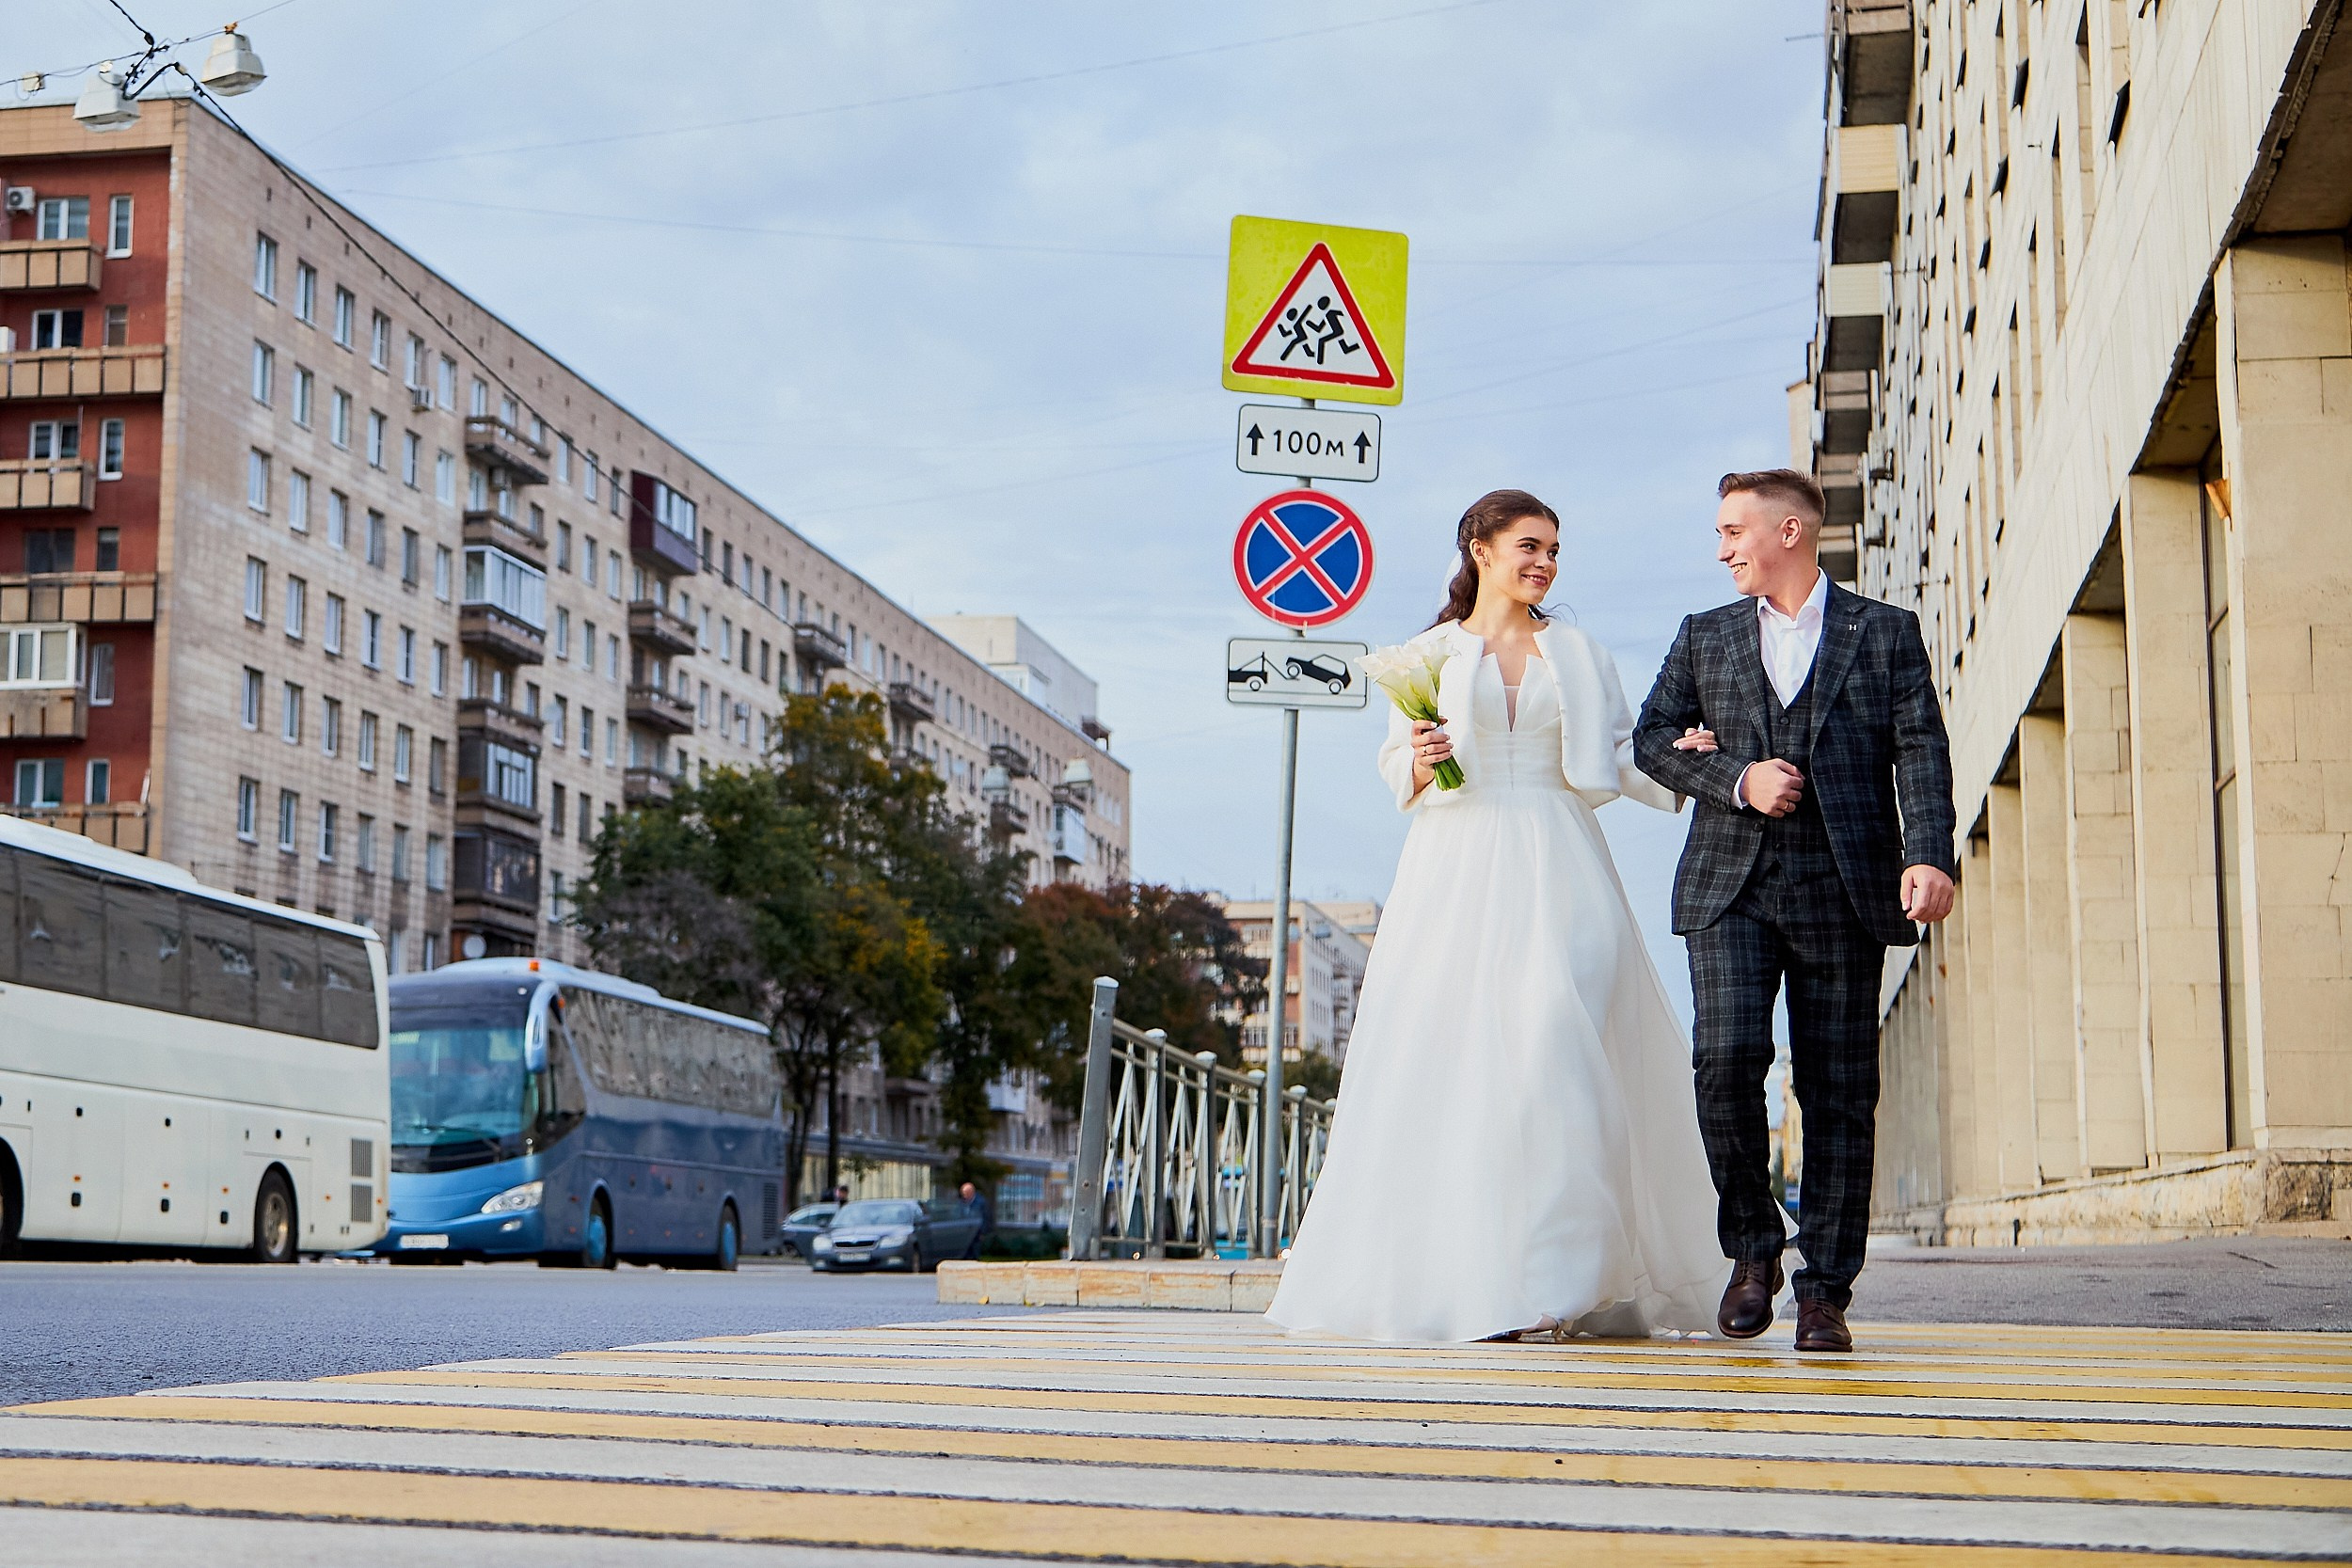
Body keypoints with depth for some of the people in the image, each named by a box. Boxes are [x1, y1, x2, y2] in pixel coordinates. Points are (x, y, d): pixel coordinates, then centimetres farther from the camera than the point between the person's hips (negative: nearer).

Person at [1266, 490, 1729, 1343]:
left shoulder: (1580, 655, 16)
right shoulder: (1430, 654, 12)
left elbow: (1620, 757, 11)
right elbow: (1397, 769, 11)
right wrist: (1421, 761, -10)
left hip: (1557, 871, 1)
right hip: (1456, 869, -1)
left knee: (1557, 1052, -11)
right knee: (1450, 1062, -7)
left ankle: (1565, 1280, -8)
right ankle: (1459, 1279, -1)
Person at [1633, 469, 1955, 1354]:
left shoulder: (1886, 633, 10)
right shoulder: (1704, 637, 18)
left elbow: (1921, 750, 0)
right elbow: (1651, 737, 12)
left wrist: (1928, 856, -16)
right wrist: (1735, 780, -6)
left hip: (1844, 890, -1)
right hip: (1730, 886, 1)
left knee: (1839, 1094, -1)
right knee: (1727, 1057, -16)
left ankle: (1824, 1291, 6)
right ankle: (1753, 1247, 5)